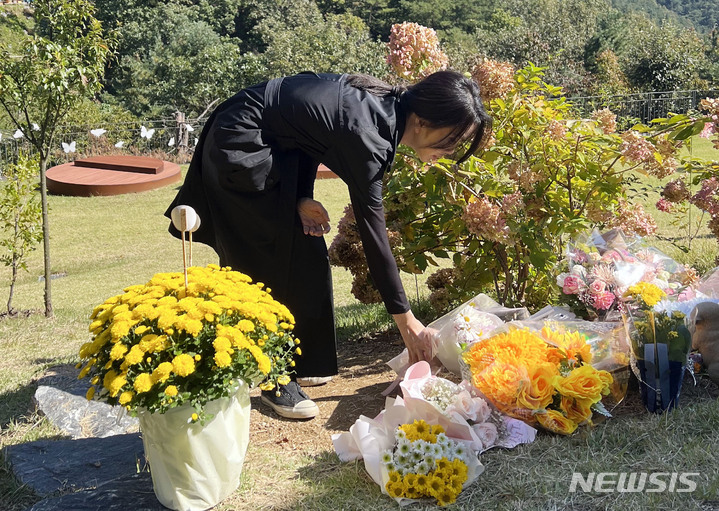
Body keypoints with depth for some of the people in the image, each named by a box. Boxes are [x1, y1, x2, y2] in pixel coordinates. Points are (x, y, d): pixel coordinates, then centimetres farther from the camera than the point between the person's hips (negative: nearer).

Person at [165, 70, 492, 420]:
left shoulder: (386, 103, -6)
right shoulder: (367, 136, -31)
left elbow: (308, 125, 1)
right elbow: (372, 233, -26)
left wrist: (304, 197, -13)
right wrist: (405, 319, -19)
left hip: (274, 147, 9)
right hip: (239, 150, -9)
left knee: (304, 254, 10)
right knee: (271, 263, -6)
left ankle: (297, 363, 23)